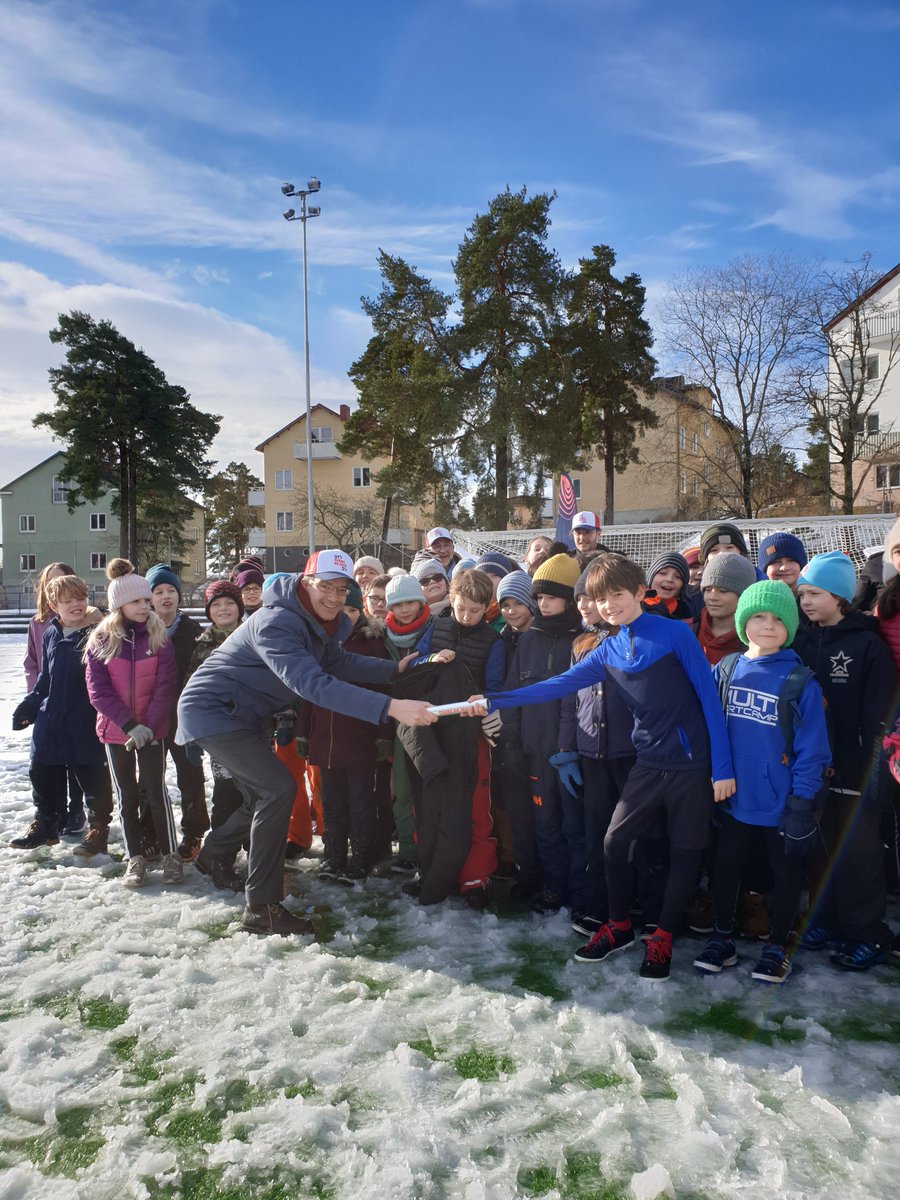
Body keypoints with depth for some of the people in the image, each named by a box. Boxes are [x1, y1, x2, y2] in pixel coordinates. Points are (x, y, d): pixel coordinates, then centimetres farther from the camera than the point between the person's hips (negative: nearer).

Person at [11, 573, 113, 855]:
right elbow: (44, 677, 16)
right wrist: (29, 706, 15)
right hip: (50, 721, 6)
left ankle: (98, 831, 20)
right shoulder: (50, 635, 6)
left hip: (87, 725, -6)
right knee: (42, 775, 16)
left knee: (93, 779, 4)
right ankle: (45, 826, 35)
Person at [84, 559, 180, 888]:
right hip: (115, 730, 1)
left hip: (152, 730, -1)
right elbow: (98, 690, -9)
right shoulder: (100, 640, -3)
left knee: (156, 792, 0)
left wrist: (150, 725, -19)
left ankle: (170, 855, 12)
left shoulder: (158, 637, -4)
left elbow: (166, 687, -8)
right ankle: (135, 858, 20)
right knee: (127, 796, 10)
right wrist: (130, 725, -18)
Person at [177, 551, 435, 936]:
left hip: (245, 715, 10)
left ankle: (213, 856, 43)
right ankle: (262, 907, -9)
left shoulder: (317, 623, 1)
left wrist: (395, 669, -5)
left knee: (263, 798, 16)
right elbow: (312, 683, -42)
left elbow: (340, 663, 9)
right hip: (213, 711, -10)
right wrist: (389, 708, -49)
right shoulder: (277, 623, -30)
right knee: (278, 788, -18)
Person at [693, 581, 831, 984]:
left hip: (781, 805, -3)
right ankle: (722, 938, 35)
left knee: (786, 875, 15)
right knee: (725, 868, 15)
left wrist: (802, 803, -13)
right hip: (734, 800, 3)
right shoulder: (725, 671, -1)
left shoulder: (801, 682, -11)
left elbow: (812, 750, -11)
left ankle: (777, 945, 35)